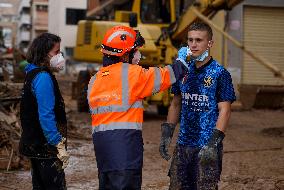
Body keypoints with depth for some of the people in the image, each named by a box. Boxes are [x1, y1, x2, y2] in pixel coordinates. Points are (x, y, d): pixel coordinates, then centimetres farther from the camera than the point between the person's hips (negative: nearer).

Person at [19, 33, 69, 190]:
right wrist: (59, 145, -23)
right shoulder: (43, 77, -17)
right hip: (46, 147, -10)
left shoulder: (32, 74, 14)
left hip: (35, 145, 10)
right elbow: (46, 116, -23)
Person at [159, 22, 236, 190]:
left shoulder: (220, 73, -8)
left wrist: (213, 143, -19)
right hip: (183, 145, 6)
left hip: (207, 147, -5)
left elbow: (225, 110, -11)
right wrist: (166, 133, 9)